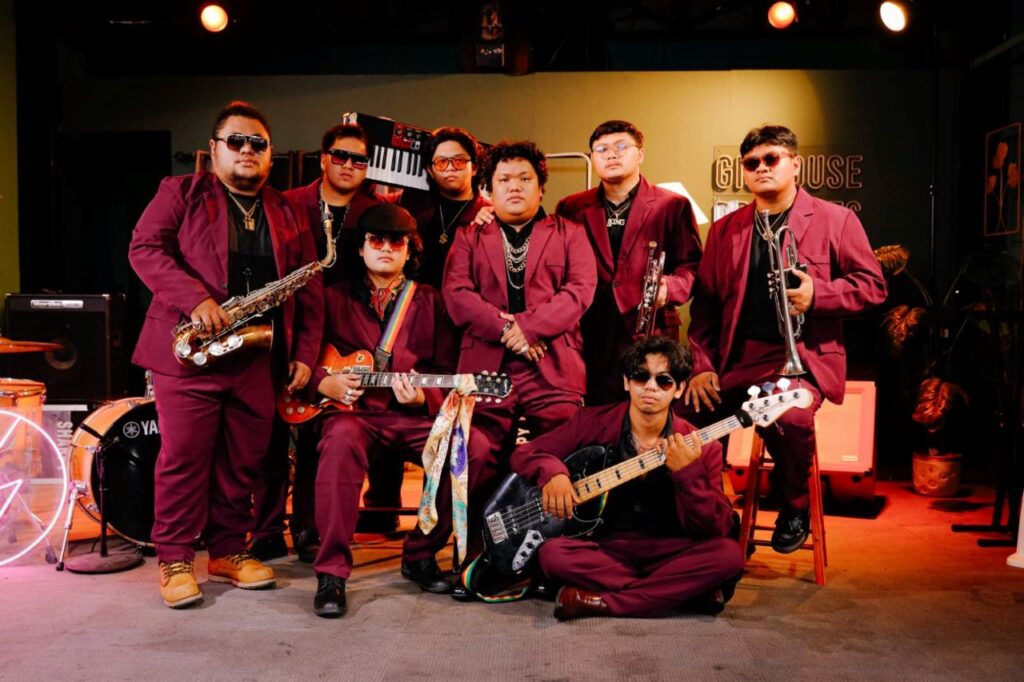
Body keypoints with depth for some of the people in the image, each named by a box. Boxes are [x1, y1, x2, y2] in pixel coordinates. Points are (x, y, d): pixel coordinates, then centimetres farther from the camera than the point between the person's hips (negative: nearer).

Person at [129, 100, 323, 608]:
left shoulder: (289, 215, 15)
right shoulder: (181, 194, 6)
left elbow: (309, 291, 13)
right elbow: (144, 247, -6)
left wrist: (305, 353, 4)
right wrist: (194, 299, -19)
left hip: (260, 359, 4)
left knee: (243, 461, 8)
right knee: (184, 456, -1)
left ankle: (228, 552, 23)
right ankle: (174, 560, 11)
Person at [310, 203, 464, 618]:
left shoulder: (430, 303, 15)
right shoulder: (334, 299, 13)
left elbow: (447, 375, 11)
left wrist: (422, 398, -10)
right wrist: (323, 382, -9)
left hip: (414, 415, 2)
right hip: (353, 411, -2)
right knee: (341, 439, -38)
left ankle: (420, 556, -5)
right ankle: (331, 573, -28)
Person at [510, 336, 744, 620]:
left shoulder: (701, 448, -4)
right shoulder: (593, 423, -2)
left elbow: (718, 530, -10)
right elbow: (524, 453, 5)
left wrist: (688, 472, -25)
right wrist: (553, 472, -18)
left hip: (667, 552, 0)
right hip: (606, 548, 0)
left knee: (728, 555, -28)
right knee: (553, 553, -30)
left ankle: (602, 602, -24)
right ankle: (683, 592, -21)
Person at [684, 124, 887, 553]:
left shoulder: (836, 220, 4)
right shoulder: (724, 230, 14)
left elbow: (873, 285, 2)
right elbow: (705, 302, 10)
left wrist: (817, 293, -16)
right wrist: (702, 366, -2)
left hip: (805, 353, -4)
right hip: (737, 356, 4)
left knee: (789, 417, -34)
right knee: (688, 412, -19)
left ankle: (794, 510, -1)